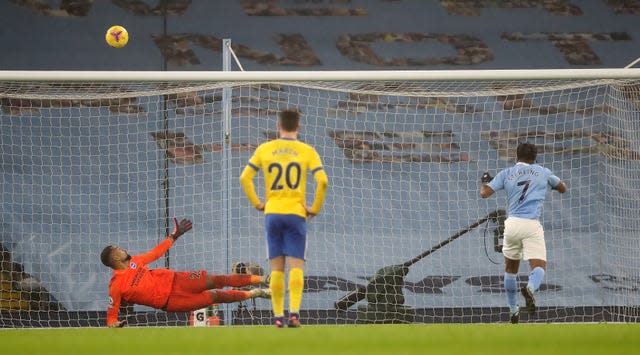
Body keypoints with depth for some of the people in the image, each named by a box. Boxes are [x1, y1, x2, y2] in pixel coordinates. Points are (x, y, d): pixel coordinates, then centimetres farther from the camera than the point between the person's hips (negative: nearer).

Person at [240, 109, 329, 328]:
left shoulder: (264, 150, 5)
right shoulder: (307, 151, 1)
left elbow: (245, 178, 1)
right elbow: (322, 181, -9)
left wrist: (256, 203, 10)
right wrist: (315, 208, 2)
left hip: (272, 213, 2)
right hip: (296, 213, -2)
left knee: (276, 268, 6)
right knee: (296, 267, -4)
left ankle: (278, 316, 3)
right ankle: (294, 311, -19)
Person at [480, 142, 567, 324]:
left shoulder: (506, 174, 12)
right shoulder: (542, 172, 13)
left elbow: (484, 193, 5)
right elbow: (563, 188, 28)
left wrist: (485, 181, 27)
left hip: (512, 223, 2)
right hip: (532, 225, -2)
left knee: (510, 268, 20)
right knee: (539, 266, -8)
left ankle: (513, 310, 22)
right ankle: (530, 288, -41)